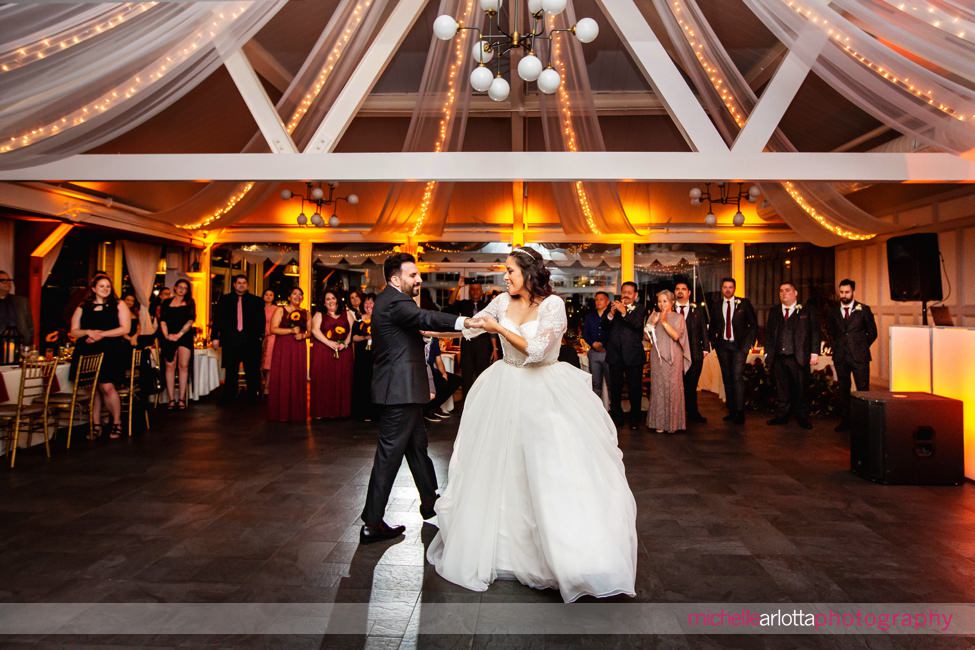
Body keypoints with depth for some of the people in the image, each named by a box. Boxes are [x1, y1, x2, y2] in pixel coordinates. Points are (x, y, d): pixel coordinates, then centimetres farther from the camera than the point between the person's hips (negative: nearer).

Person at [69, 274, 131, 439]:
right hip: (88, 353, 3)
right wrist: (88, 332, -9)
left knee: (107, 387, -14)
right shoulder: (82, 308, 15)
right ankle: (96, 425, 15)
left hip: (111, 352, -3)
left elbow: (125, 328, -2)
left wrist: (102, 334, -10)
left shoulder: (118, 305, 7)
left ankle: (117, 422, 3)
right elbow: (74, 331, 12)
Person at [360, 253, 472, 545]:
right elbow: (426, 317, -36)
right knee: (390, 454, -4)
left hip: (401, 388, 11)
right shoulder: (395, 302, -18)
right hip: (400, 389, -11)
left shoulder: (391, 300, 16)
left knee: (417, 445, 20)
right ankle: (372, 524, 4)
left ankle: (430, 501, 35)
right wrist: (463, 322, -47)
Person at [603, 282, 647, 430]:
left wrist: (624, 312, -27)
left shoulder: (640, 309, 0)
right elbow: (604, 326, -2)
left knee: (635, 389, 4)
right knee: (615, 388, 11)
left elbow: (638, 324, -18)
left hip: (633, 355, -2)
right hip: (615, 354, 3)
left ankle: (634, 419, 16)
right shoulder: (613, 307, 7)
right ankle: (616, 417, 25)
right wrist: (611, 313, -18)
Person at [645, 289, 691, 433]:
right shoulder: (654, 316, 11)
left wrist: (664, 322, -15)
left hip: (673, 357, -2)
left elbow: (676, 336, -10)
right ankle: (659, 422, 5)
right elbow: (647, 337, 7)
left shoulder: (678, 317, 4)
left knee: (672, 387, -3)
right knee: (658, 387, 0)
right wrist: (653, 323, -7)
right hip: (657, 357, 2)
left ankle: (673, 422, 6)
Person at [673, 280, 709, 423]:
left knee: (691, 384, 8)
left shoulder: (698, 310, 11)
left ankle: (693, 413, 20)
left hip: (694, 353, 2)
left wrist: (705, 347, 0)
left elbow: (703, 330, 9)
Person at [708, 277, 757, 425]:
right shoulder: (716, 305, 8)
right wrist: (714, 342, 5)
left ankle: (740, 413, -8)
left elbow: (753, 324, 2)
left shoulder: (744, 303, 0)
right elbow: (713, 326, 17)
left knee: (737, 377, -12)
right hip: (723, 345, 3)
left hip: (739, 346, -3)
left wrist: (747, 343, -5)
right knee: (727, 378, 6)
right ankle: (731, 411, 13)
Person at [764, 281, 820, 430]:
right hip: (778, 359, 3)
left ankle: (802, 418, 12)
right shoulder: (774, 312, 15)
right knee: (781, 390, 7)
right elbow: (768, 333, 15)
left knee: (801, 389, 1)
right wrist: (767, 353, 8)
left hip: (799, 358, -3)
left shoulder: (807, 312, 6)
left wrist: (814, 353, -6)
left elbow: (814, 333, 2)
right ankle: (781, 416, 14)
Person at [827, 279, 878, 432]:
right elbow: (830, 330, 24)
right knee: (843, 390, 7)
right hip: (840, 356, 3)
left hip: (859, 357, -3)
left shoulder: (863, 310, 1)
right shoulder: (834, 312, 8)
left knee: (863, 389, -3)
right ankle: (845, 421, 13)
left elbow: (872, 332, 7)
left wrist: (862, 347, 6)